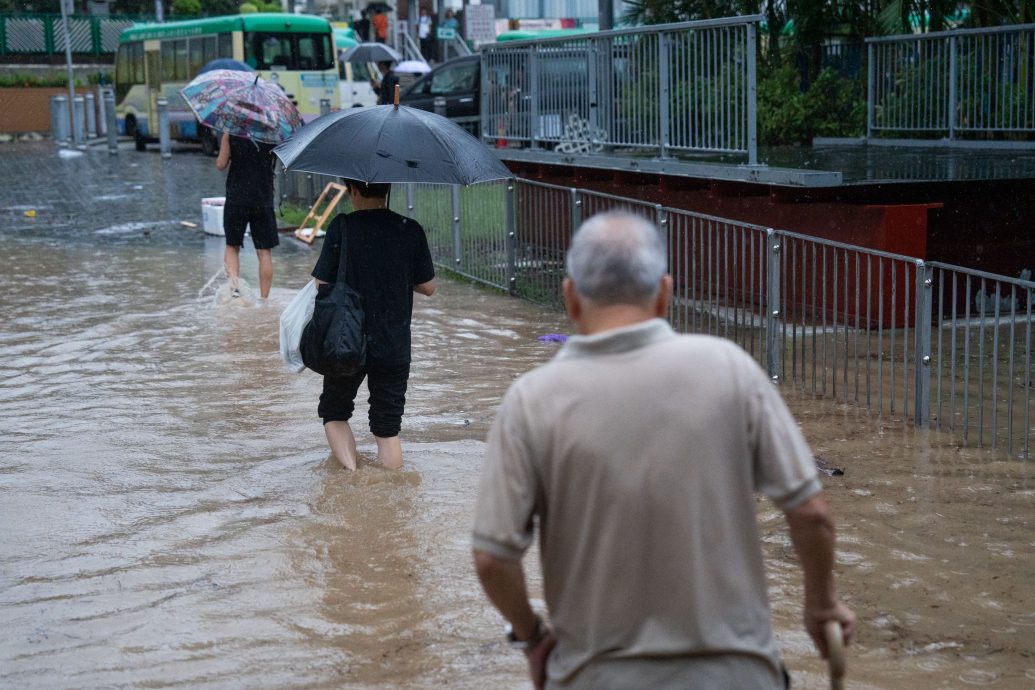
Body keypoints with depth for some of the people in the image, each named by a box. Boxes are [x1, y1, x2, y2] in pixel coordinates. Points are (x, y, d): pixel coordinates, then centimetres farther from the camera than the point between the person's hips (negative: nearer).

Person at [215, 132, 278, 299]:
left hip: (236, 199, 0)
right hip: (263, 199, 0)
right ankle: (264, 299, 5)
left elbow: (221, 165, -2)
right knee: (264, 251, 5)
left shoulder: (230, 134, -4)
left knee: (232, 246, 15)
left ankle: (233, 284, -9)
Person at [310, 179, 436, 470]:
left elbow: (322, 285, -8)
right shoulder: (410, 230, -4)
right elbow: (428, 287, 2)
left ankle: (352, 475, 1)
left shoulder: (342, 227, -10)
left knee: (334, 412, 19)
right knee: (388, 426, 12)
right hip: (395, 345, 2)